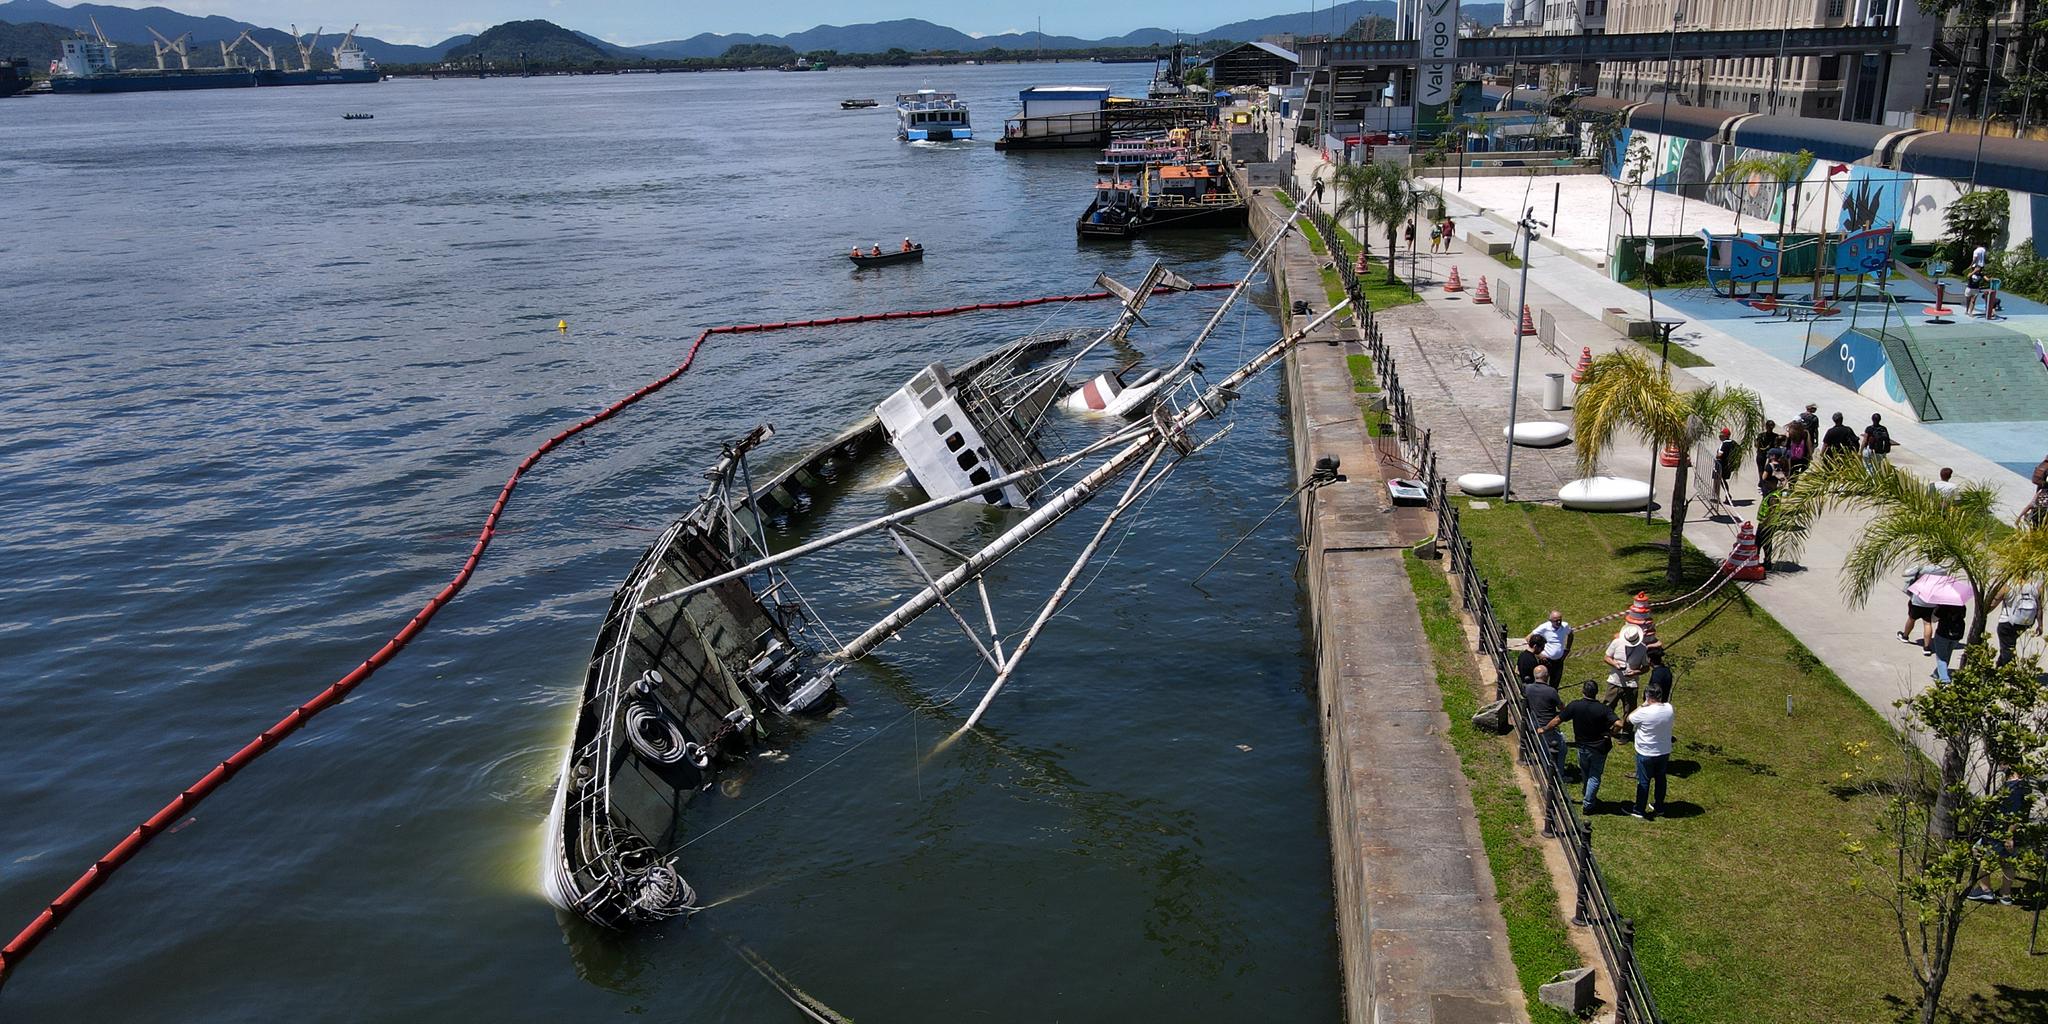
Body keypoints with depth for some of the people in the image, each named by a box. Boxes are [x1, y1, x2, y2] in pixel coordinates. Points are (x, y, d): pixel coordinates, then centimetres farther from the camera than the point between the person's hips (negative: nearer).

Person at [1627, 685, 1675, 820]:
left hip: (1646, 754, -5)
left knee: (1643, 781, 9)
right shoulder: (1668, 708, -11)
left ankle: (1639, 811, 20)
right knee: (1660, 779, 22)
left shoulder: (1644, 713, -28)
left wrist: (1643, 705, -12)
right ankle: (1659, 806, 37)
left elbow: (1629, 719, -11)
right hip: (1665, 752, 5)